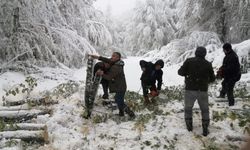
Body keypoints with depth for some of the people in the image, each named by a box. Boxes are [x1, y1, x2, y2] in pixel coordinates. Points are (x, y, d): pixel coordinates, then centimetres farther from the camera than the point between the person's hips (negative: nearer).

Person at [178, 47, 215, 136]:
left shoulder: (189, 61, -6)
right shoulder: (208, 64, -1)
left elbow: (180, 72, -5)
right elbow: (212, 78, 8)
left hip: (190, 89, -1)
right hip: (203, 91, 1)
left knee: (188, 108, 19)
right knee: (205, 110, 17)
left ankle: (189, 126, 26)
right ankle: (205, 129, 17)